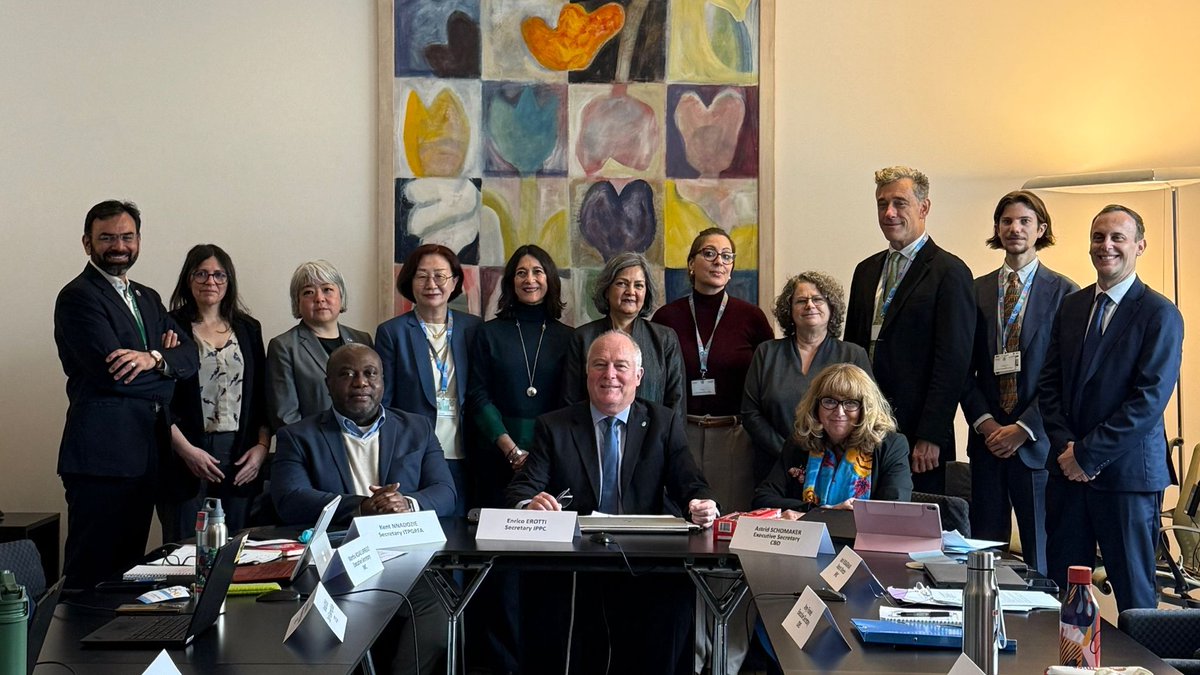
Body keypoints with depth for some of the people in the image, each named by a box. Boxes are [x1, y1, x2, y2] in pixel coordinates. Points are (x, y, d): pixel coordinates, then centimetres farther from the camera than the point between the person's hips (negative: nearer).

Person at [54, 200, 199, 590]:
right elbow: (111, 373, -18)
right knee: (92, 571, -4)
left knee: (129, 566, 13)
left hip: (148, 452, 8)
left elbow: (189, 356, 7)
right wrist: (165, 363, -3)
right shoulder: (78, 297, -7)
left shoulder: (148, 299, 19)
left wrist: (153, 358, -13)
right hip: (102, 453, -8)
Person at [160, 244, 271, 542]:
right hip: (187, 454, -3)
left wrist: (262, 445, 0)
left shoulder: (248, 329, 13)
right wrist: (186, 450, -12)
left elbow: (262, 396, 13)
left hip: (241, 456, 3)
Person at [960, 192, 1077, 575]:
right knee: (984, 551, 7)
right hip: (986, 439, 3)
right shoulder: (976, 291, 10)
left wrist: (1024, 428, -11)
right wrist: (985, 422, -5)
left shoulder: (1064, 292, -1)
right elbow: (965, 368, 8)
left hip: (1036, 441, -3)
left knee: (1041, 554, 2)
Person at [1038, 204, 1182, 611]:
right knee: (1062, 590, 8)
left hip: (1127, 474, -5)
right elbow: (1049, 384, 10)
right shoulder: (1071, 307, 12)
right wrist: (1066, 447, -4)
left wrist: (1087, 454, -14)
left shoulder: (1160, 314, -6)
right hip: (1068, 471, 5)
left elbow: (1150, 399, -14)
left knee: (1133, 591, 4)